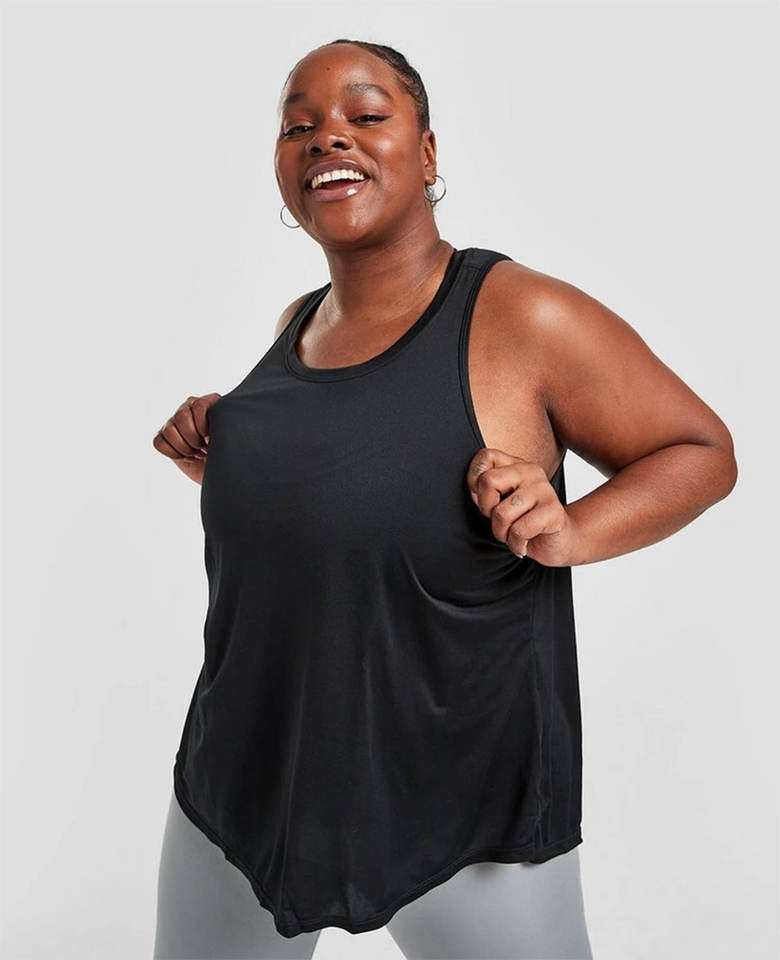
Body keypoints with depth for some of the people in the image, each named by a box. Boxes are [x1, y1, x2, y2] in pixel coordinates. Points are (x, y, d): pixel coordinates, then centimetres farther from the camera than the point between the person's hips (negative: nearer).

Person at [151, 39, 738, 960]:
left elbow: (703, 452, -8)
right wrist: (220, 457, 0)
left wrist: (568, 531, -24)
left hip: (462, 806, -5)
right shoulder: (301, 322, 3)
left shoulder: (523, 317, -16)